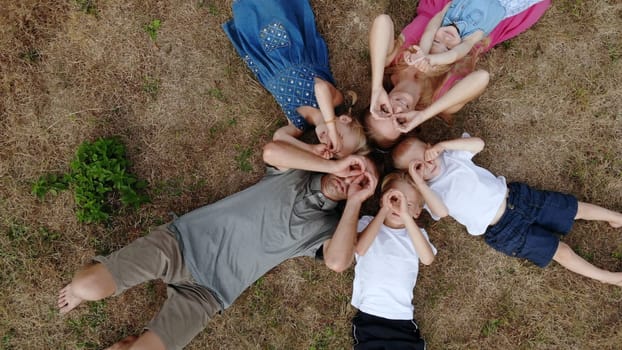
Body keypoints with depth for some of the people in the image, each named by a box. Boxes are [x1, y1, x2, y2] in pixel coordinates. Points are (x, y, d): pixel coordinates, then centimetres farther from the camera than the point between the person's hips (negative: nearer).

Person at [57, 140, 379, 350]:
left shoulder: (326, 225, 2)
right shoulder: (296, 172, 2)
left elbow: (338, 262, -20)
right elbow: (270, 151, -20)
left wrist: (355, 201, -16)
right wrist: (334, 165, -17)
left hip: (208, 288, 0)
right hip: (183, 239, 0)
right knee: (86, 287, -12)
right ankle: (86, 284, 24)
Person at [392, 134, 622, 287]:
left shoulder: (449, 156, 1)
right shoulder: (429, 192, -10)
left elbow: (478, 144, -9)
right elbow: (442, 212, -28)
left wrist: (444, 144, -20)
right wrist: (417, 181, -33)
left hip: (514, 195, 4)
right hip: (503, 230, -4)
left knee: (574, 207, 12)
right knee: (561, 251, -1)